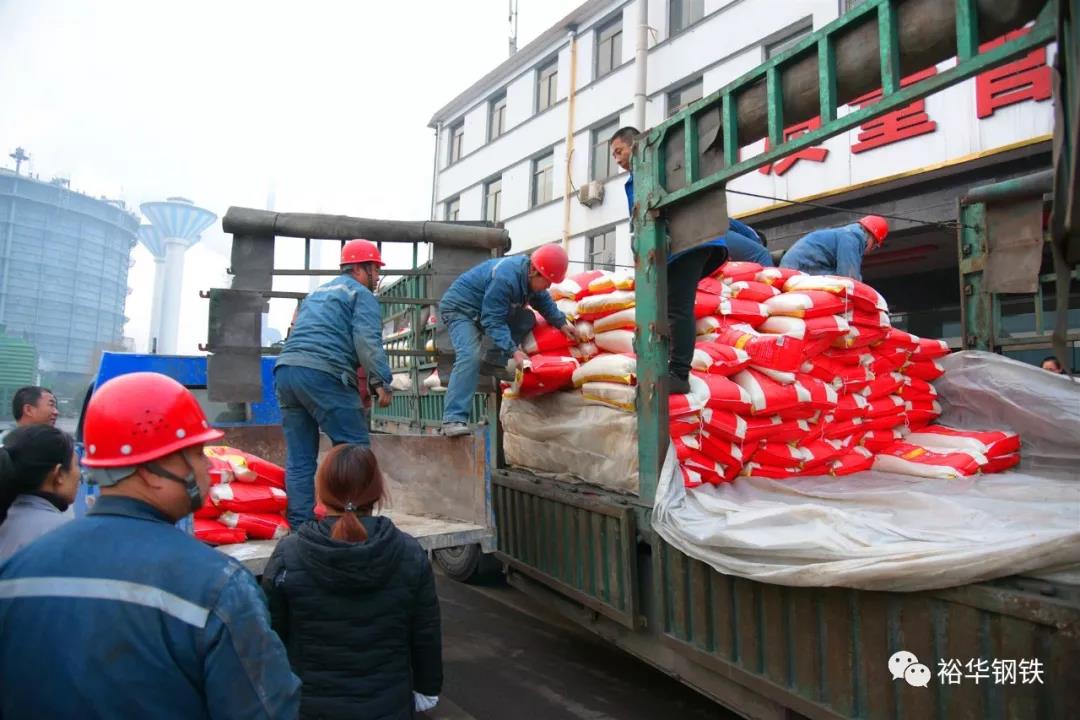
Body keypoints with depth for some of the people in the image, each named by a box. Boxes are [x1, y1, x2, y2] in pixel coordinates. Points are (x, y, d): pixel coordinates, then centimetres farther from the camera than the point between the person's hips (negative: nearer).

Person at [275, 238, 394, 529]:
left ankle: (300, 524, 11)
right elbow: (368, 341, -10)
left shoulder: (316, 294, 31)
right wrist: (381, 382, -13)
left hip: (285, 369, 8)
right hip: (322, 374, -8)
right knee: (354, 447, -1)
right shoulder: (361, 294, 6)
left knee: (299, 456, 10)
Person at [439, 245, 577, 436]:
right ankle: (454, 419, -33)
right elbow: (493, 321, -33)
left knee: (527, 319, -5)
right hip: (458, 308, -9)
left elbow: (543, 300, 8)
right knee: (470, 356, -29)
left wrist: (561, 323, -4)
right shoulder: (504, 278, -34)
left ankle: (492, 363, -4)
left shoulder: (530, 273, -8)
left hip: (485, 308, 9)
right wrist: (513, 350, -37)